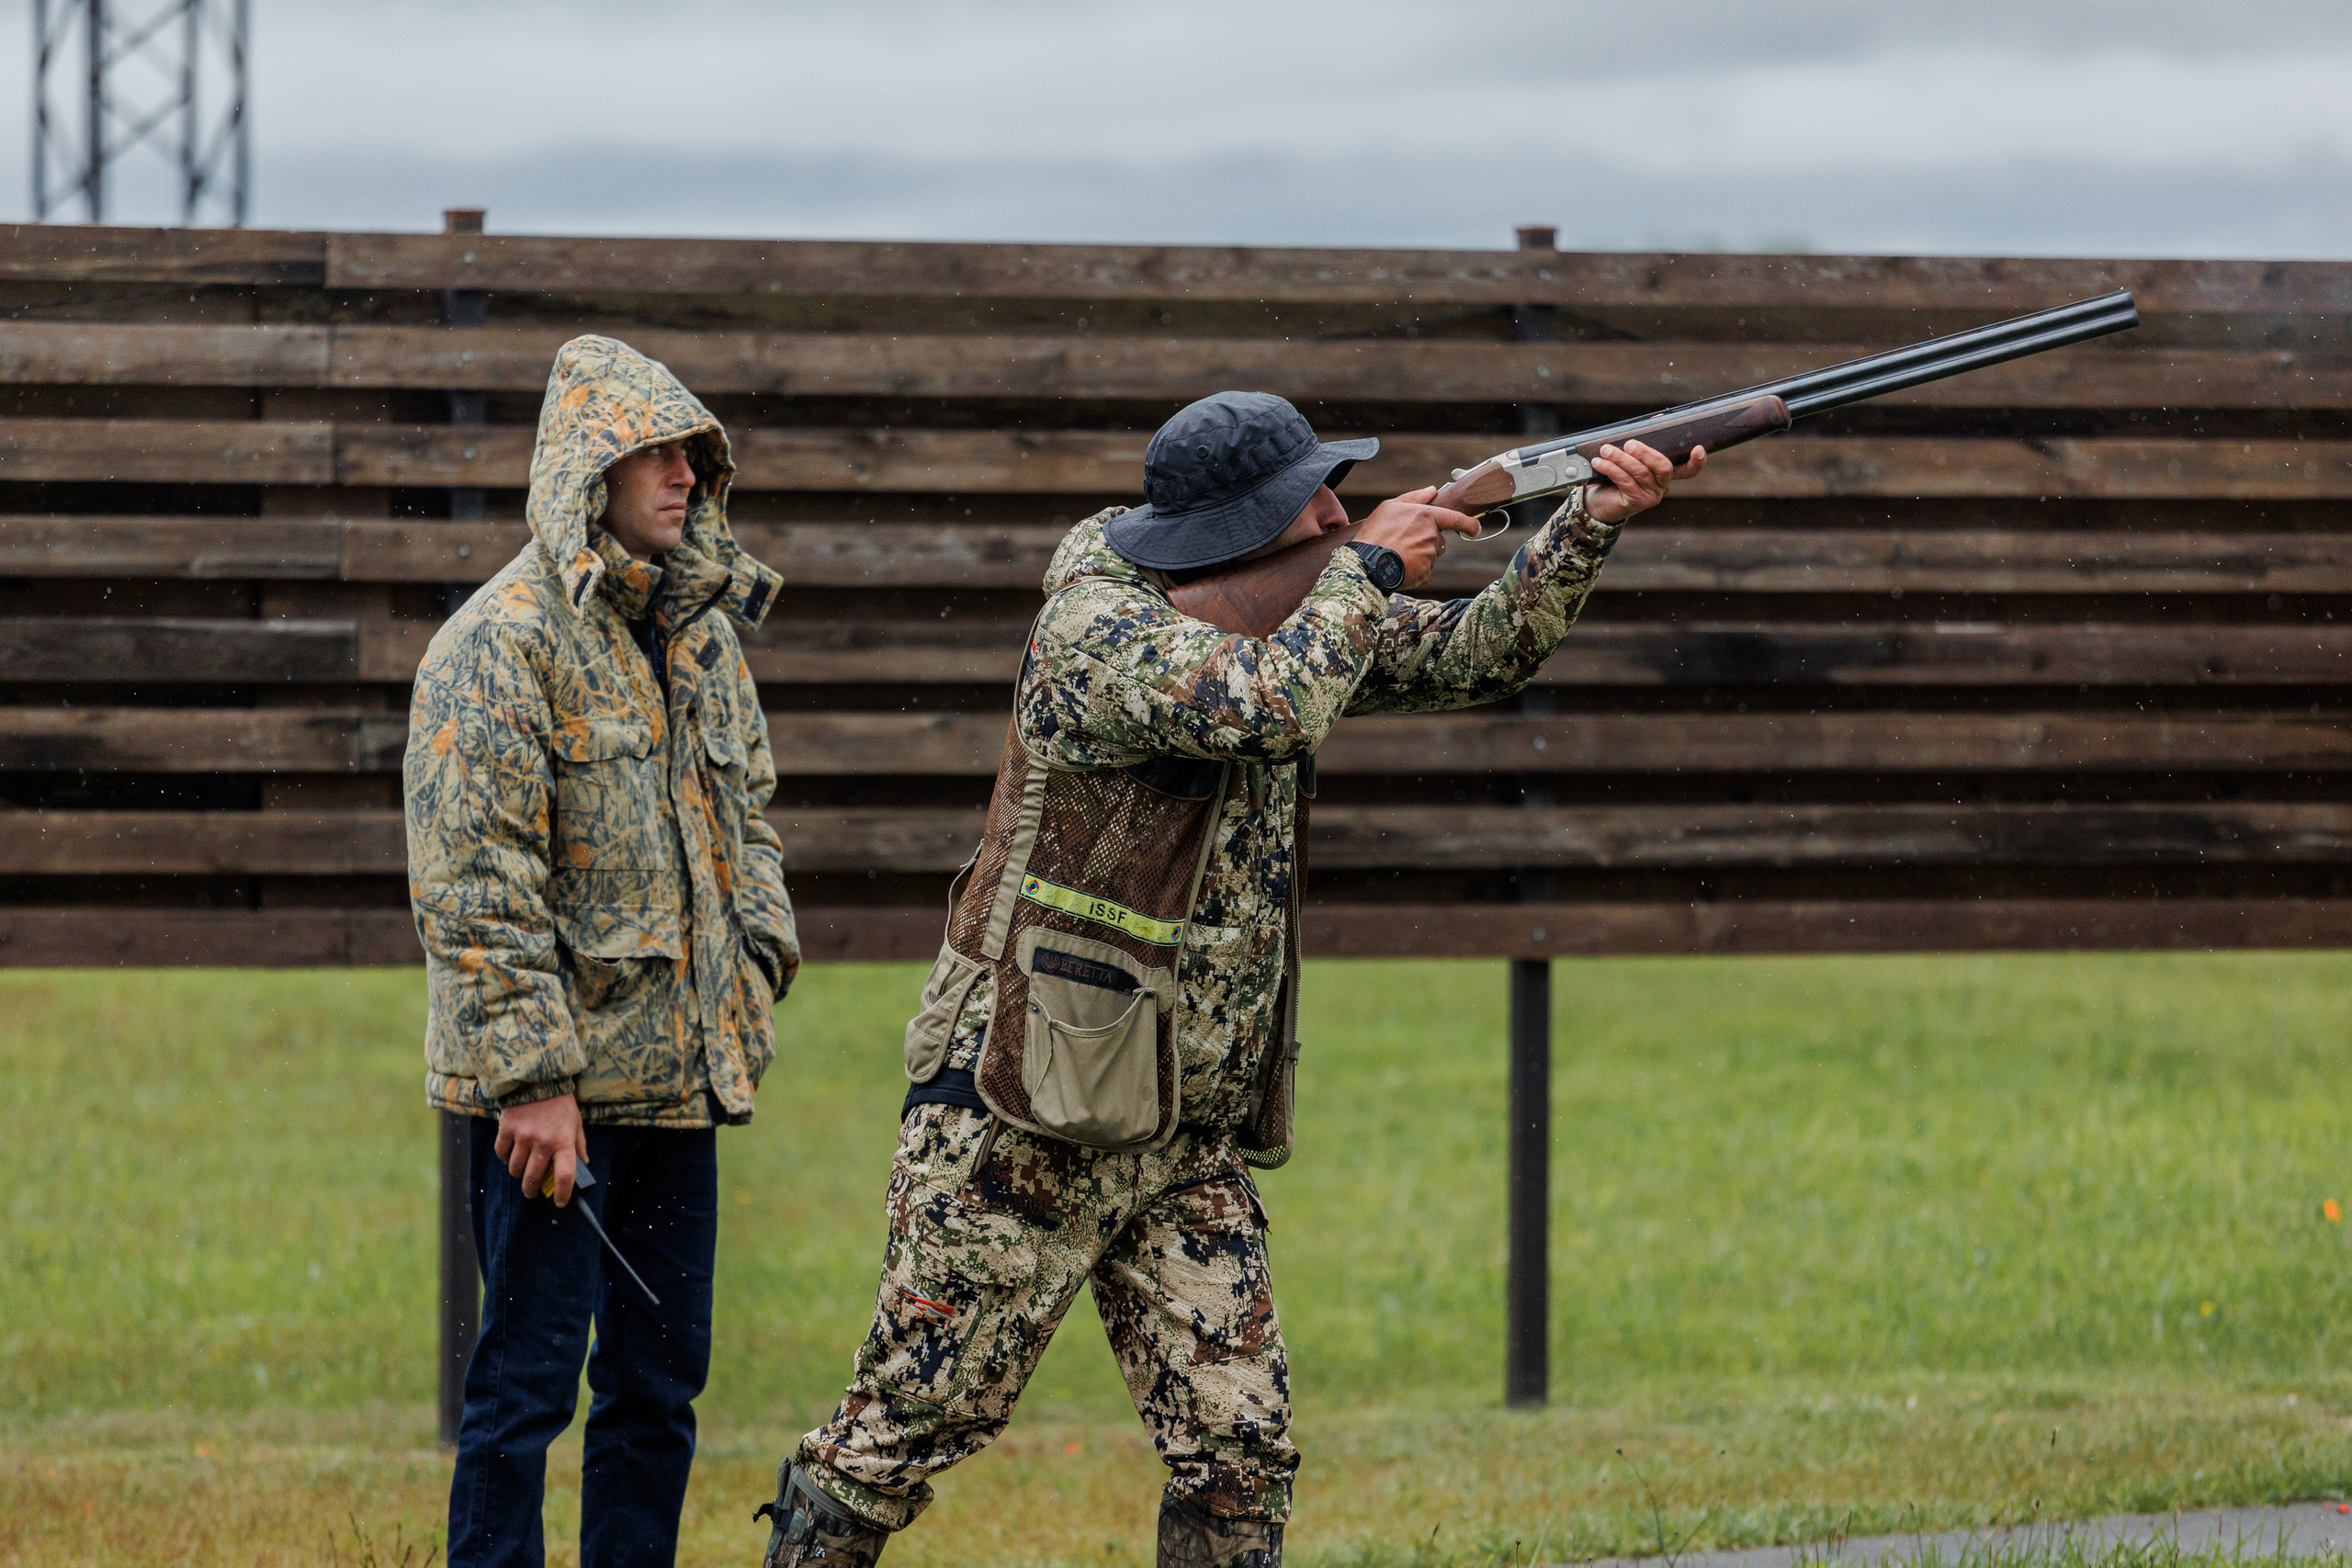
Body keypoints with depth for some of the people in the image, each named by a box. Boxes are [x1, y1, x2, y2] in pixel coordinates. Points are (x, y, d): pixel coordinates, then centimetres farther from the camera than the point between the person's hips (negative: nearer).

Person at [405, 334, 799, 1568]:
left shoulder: (700, 633, 13)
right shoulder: (502, 643, -11)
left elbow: (744, 818, 25)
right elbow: (478, 885, -16)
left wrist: (756, 970, 13)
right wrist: (531, 1077, -20)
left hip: (680, 1071, 8)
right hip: (556, 1081, -8)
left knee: (660, 1374, 12)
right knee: (528, 1374, -5)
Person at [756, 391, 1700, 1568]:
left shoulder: (1289, 619, 9)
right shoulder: (1100, 631, -16)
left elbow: (1481, 655, 13)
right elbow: (1269, 709, -31)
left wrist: (1593, 523, -1)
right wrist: (1368, 570, -17)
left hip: (1189, 1137, 8)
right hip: (1020, 1124, -8)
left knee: (1240, 1446, 1)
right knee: (910, 1420, -2)